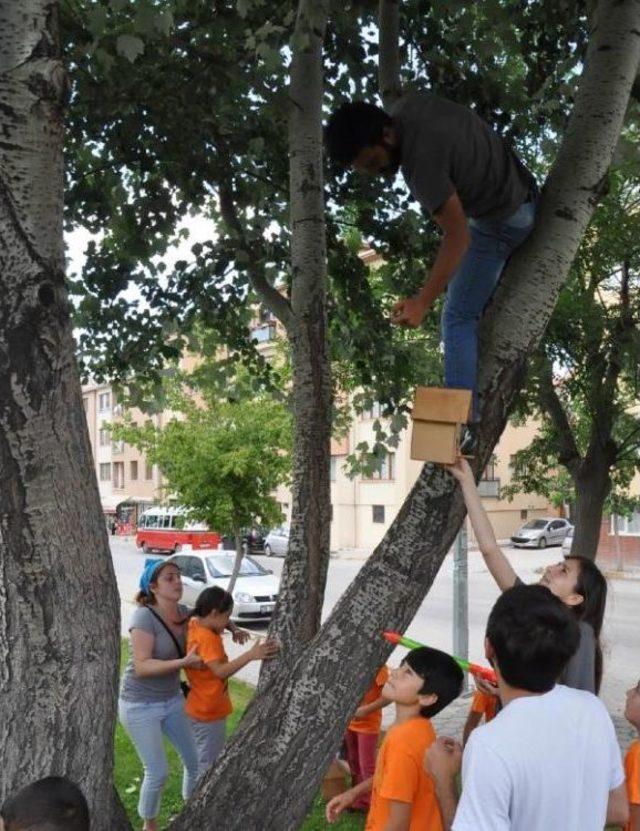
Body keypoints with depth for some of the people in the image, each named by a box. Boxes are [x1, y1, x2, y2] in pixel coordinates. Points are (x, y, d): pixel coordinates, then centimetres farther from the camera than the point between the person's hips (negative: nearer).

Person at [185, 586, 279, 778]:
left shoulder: (195, 624, -2)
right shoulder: (207, 638, -28)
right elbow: (220, 671, -35)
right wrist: (250, 655, -43)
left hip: (203, 709, 10)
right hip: (209, 712, -10)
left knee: (208, 760, 24)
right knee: (208, 763, 6)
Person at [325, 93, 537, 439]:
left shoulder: (421, 162, -35)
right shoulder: (411, 103, -9)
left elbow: (457, 235, -36)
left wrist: (422, 302, -40)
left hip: (498, 220, -10)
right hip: (520, 190, 10)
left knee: (459, 316, -10)